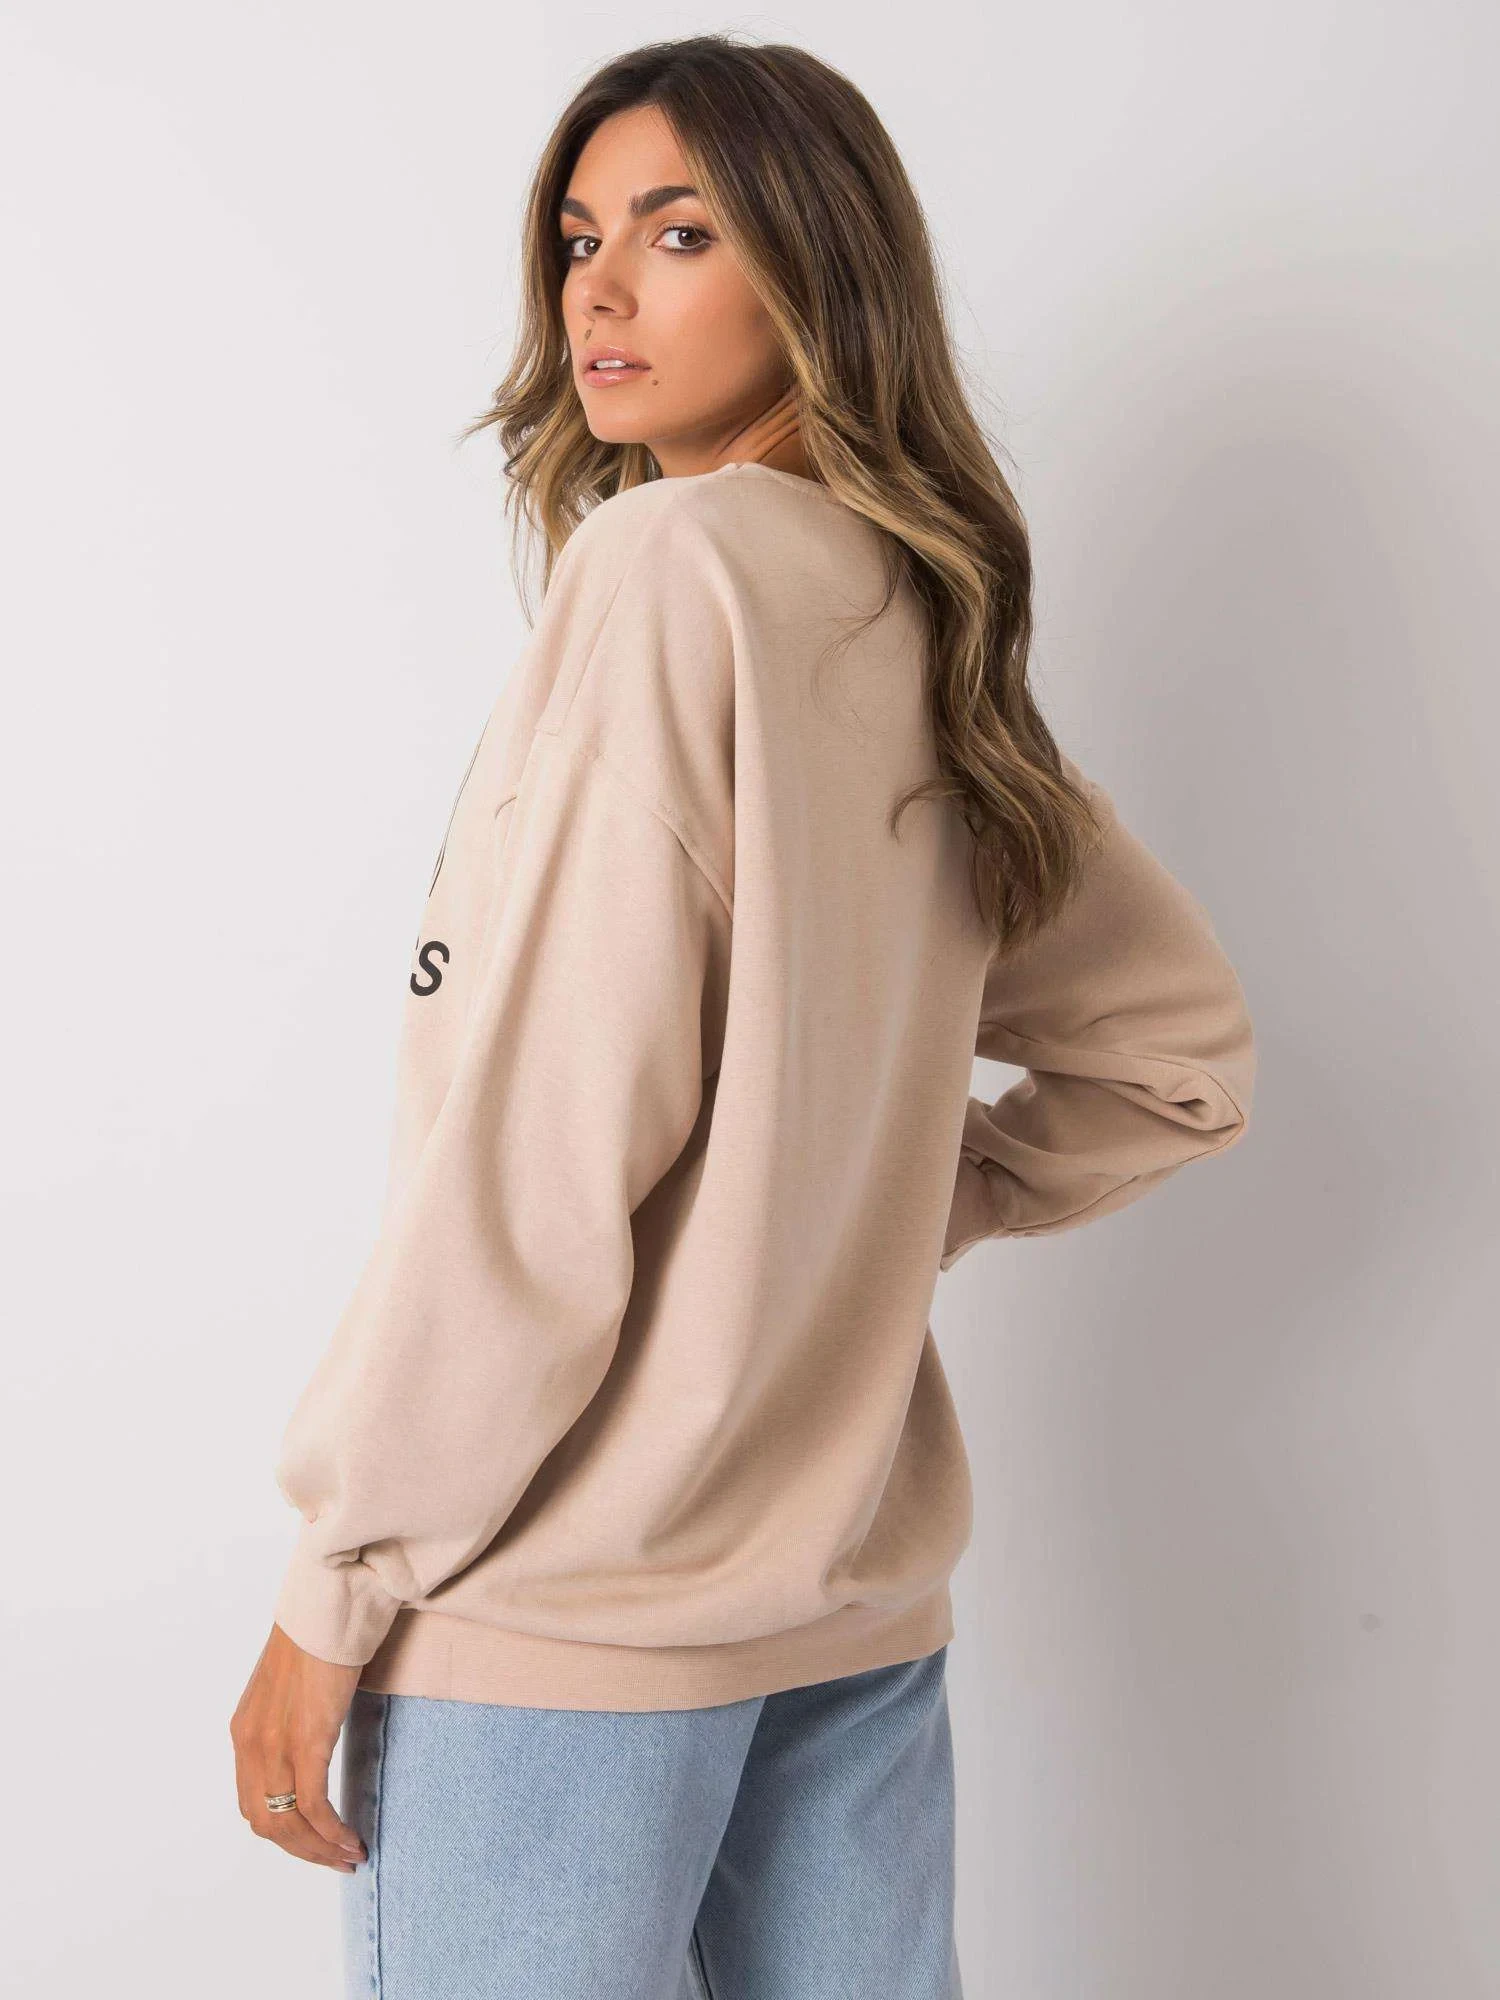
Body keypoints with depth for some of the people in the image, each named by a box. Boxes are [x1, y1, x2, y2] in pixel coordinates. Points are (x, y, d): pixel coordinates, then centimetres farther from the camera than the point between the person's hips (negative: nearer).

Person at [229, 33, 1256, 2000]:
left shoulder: (671, 560, -13)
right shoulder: (937, 627, 9)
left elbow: (544, 1144, -19)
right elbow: (1178, 1051, 19)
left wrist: (333, 1590, -12)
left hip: (570, 1614, -7)